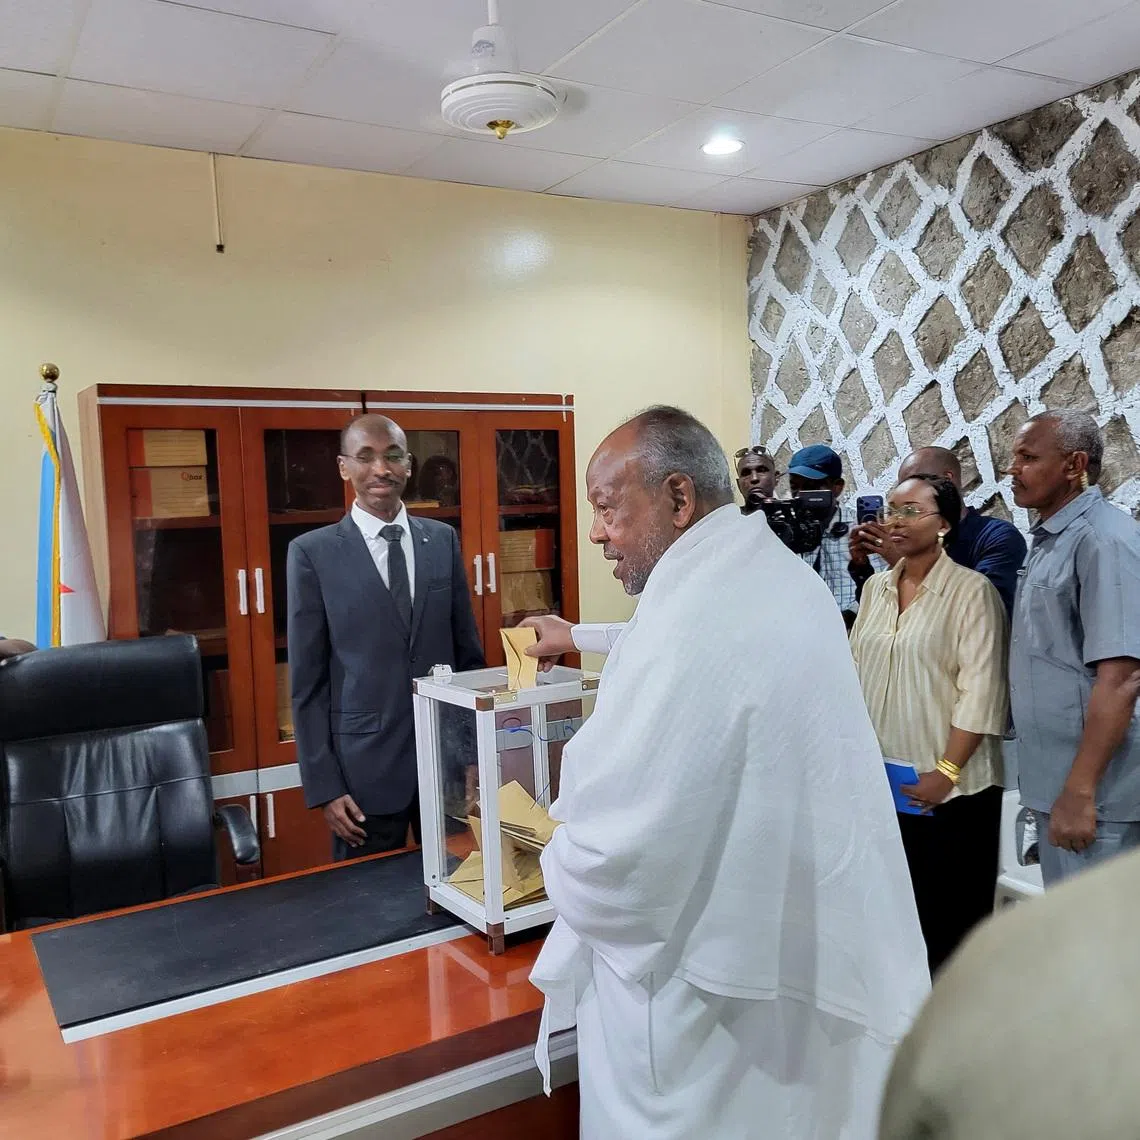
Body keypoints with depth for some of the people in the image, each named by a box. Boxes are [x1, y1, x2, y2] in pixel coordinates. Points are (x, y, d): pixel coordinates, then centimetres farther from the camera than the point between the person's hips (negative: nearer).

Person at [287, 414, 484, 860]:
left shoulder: (443, 540, 4)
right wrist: (323, 786, -7)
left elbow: (468, 650, 9)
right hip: (365, 765, -2)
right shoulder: (312, 553, -4)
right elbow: (307, 681, -4)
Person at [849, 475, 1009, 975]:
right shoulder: (876, 588, 10)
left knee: (948, 915, 5)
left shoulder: (971, 591, -9)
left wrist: (947, 772, -16)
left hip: (948, 789, -6)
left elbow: (981, 692, -13)